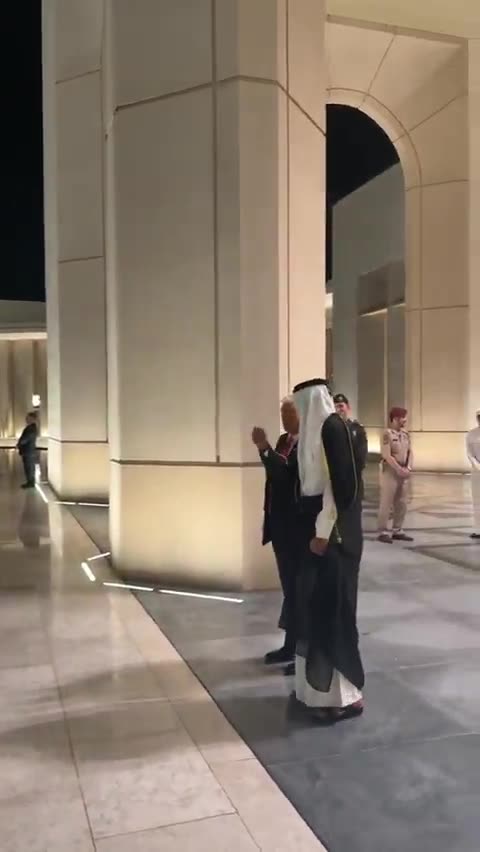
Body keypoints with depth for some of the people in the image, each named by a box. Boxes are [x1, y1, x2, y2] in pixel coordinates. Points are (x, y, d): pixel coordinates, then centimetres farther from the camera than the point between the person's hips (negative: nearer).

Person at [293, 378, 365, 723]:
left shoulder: (333, 427, -16)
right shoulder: (318, 429, 13)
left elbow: (340, 482, -22)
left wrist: (323, 533, -20)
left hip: (333, 533, -10)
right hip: (319, 527, 10)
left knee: (333, 607, -2)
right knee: (316, 605, 15)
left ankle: (345, 695, 10)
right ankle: (320, 684, 28)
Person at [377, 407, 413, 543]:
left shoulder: (406, 434, 11)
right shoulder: (387, 433, -11)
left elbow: (410, 452, 11)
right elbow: (387, 456, -16)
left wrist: (408, 468, -4)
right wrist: (399, 469, -16)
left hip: (403, 472, 7)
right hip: (390, 471, -7)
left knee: (401, 504, 10)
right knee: (386, 503, -4)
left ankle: (398, 531, 19)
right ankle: (383, 532, 2)